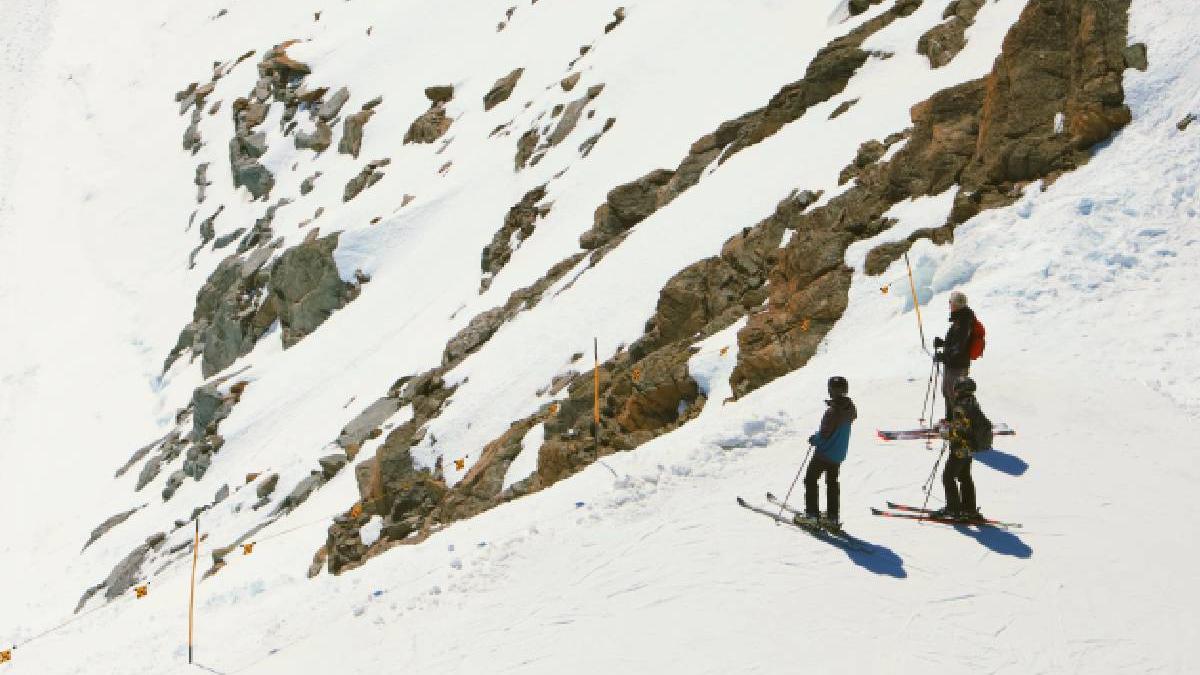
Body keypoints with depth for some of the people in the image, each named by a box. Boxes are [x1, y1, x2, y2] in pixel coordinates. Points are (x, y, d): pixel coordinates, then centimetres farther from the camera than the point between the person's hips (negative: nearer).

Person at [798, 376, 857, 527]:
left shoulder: (833, 411, -26)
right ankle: (833, 516, 21)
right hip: (839, 454, 8)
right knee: (832, 482, 19)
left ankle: (812, 513, 2)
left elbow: (825, 434, -26)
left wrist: (814, 439, -6)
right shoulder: (849, 407, -3)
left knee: (811, 480, 5)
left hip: (825, 452, -8)